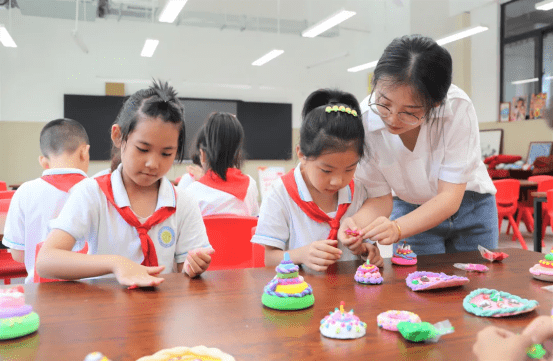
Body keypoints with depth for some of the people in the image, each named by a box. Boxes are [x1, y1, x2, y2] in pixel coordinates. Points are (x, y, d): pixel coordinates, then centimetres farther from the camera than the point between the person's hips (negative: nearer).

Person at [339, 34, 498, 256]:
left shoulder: (457, 107, -32)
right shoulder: (365, 120, -27)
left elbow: (450, 196, -29)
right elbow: (380, 197, -19)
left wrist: (397, 229, -45)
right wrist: (357, 223, -41)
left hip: (468, 205, 0)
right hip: (410, 209, 0)